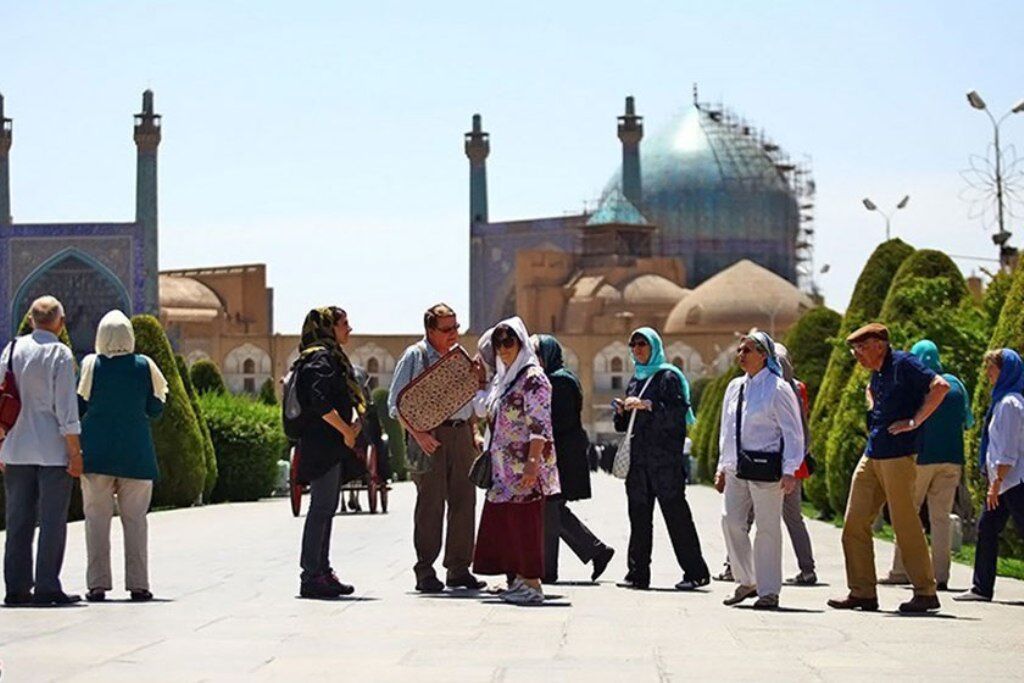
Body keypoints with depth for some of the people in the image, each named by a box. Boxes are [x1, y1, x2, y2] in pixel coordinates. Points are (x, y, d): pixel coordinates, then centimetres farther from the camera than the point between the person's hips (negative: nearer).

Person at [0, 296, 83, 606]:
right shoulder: (60, 354, -9)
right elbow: (66, 407, -12)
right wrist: (75, 451, -7)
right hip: (53, 450, -5)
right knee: (52, 520, -1)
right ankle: (47, 586, -3)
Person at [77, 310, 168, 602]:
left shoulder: (91, 364, -4)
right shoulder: (144, 366, -1)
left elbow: (79, 407, -1)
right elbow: (155, 409, 4)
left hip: (97, 451, 0)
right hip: (135, 453, 1)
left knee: (96, 518, 3)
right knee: (135, 518, 5)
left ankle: (98, 583, -2)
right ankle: (138, 584, 1)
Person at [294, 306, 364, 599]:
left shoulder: (332, 358, 21)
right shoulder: (320, 359, -12)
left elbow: (347, 399, 23)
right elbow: (320, 402, -24)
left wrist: (355, 420, 3)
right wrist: (346, 430, -17)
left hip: (333, 449, 11)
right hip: (322, 446, -11)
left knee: (326, 510, 12)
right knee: (321, 508, -10)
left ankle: (322, 572, 17)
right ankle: (312, 575, -10)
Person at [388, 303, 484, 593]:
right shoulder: (415, 356, -3)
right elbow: (396, 403, -6)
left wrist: (473, 436, 12)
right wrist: (418, 434, -16)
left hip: (460, 432, 5)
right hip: (430, 436, -5)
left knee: (464, 500, 4)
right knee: (431, 503, -4)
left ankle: (459, 569, 11)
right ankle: (425, 572, 1)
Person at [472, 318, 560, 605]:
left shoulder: (533, 378, -10)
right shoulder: (502, 378, 17)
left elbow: (540, 425, -18)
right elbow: (489, 415, 27)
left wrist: (533, 462, -23)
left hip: (524, 465, -9)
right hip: (504, 466, 9)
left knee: (525, 522, -7)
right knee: (504, 521, 8)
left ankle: (531, 583, -3)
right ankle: (519, 580, 13)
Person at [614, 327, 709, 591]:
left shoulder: (668, 377, -2)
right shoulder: (636, 379, 20)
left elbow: (678, 413, -14)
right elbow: (625, 425, 24)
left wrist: (647, 405, -21)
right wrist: (622, 411, 3)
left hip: (665, 458, -7)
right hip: (639, 458, 7)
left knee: (676, 514, -8)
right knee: (639, 515, 3)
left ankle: (695, 572, -5)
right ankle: (638, 573, 5)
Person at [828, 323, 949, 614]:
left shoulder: (903, 364, -10)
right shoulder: (877, 372, 16)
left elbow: (940, 386, -22)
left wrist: (915, 421, -19)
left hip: (898, 455, -9)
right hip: (872, 456, 9)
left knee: (905, 524, -5)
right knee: (855, 523, 5)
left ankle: (925, 593, 4)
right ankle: (862, 592, 10)